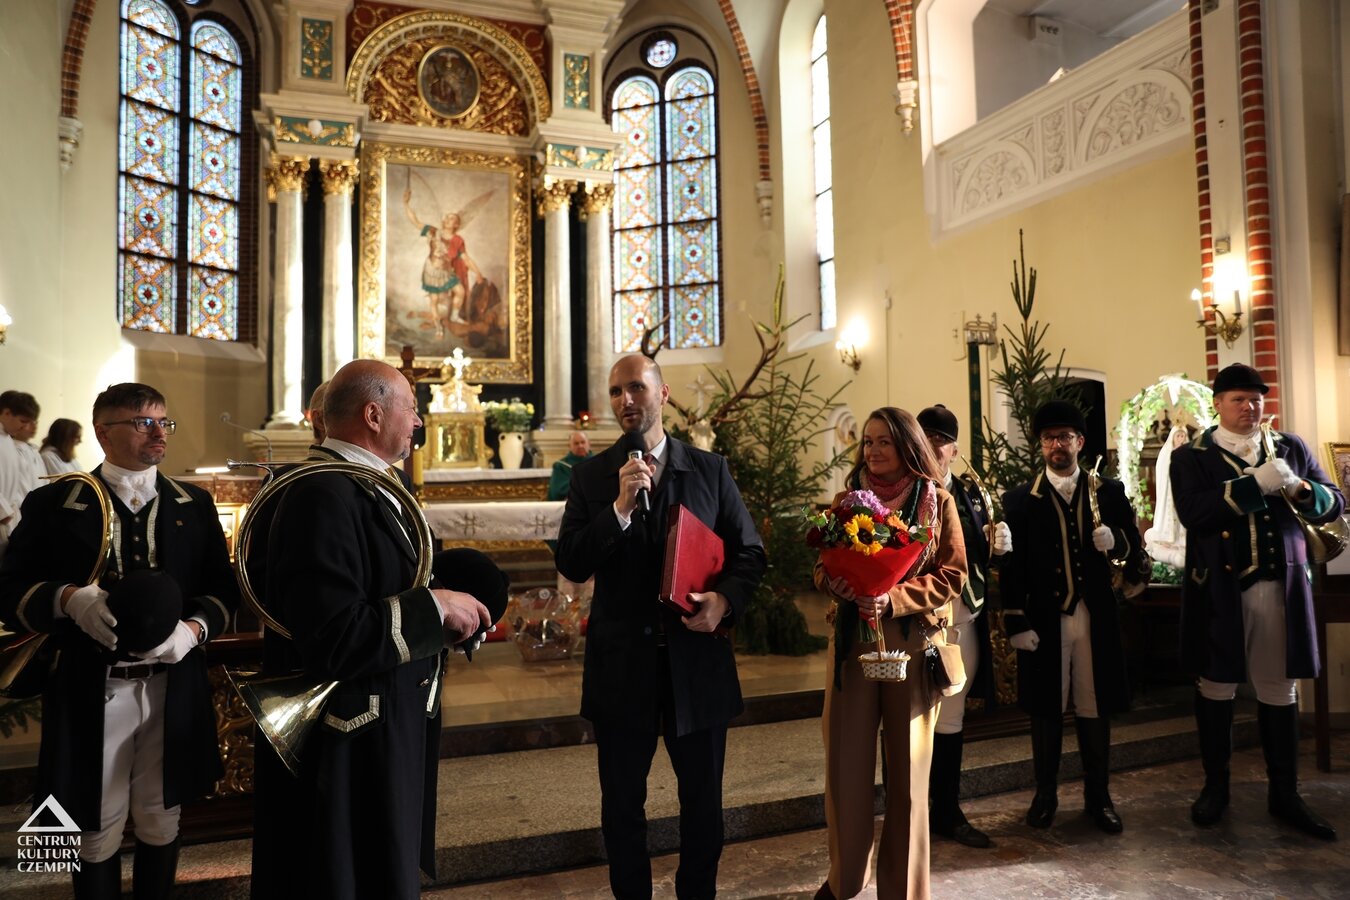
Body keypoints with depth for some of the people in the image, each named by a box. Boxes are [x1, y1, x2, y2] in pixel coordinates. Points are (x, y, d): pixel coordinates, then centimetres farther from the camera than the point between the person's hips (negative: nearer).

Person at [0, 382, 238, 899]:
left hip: (174, 693, 2)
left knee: (160, 822, 15)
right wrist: (68, 597, -21)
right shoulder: (53, 505, -1)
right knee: (98, 832, 12)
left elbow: (224, 588, 5)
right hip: (91, 695, -2)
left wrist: (195, 627, -14)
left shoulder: (195, 506, 6)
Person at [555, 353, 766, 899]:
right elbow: (571, 566, -8)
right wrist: (620, 507, -21)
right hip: (621, 663, 0)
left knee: (703, 798, 16)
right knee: (622, 802, 15)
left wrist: (725, 599, -16)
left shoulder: (710, 469, 1)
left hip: (697, 655, 1)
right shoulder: (591, 476, 0)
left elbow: (749, 552, 3)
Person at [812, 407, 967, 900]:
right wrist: (841, 584, -15)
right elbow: (823, 566, 9)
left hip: (913, 643, -1)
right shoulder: (847, 498, 7)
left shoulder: (937, 501, 1)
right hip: (853, 640, 2)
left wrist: (894, 598, -17)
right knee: (846, 763, 4)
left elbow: (952, 575, -3)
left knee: (908, 768, 7)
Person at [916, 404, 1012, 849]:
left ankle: (947, 812, 31)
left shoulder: (970, 495, 10)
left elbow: (983, 558, 11)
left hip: (962, 623, 5)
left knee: (951, 720, 17)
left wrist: (998, 546, -9)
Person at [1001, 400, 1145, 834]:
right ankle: (1045, 795, 24)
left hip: (1096, 619, 1)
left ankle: (1098, 796, 26)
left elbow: (1134, 551, 6)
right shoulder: (1020, 499, 2)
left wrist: (1115, 540, -17)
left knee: (1095, 709, 10)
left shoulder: (1109, 492, 7)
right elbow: (1011, 565, -2)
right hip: (1044, 620, -1)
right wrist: (1016, 622, -8)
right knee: (1046, 709, 8)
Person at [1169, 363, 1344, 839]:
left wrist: (1301, 489, -14)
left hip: (1281, 587, 2)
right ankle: (1215, 786, 23)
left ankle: (1284, 794, 22)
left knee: (1280, 691, 9)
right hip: (1220, 590, -2)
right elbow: (1193, 513, -16)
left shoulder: (1291, 447, 9)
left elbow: (1334, 504, 7)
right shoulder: (1191, 456, -1)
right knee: (1215, 688, 8)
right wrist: (1255, 484, -22)